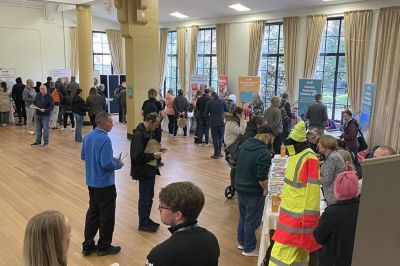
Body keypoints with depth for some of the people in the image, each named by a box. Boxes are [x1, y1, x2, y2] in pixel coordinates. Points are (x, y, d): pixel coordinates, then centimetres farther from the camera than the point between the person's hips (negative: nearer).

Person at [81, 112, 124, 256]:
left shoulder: (88, 136, 4)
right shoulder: (105, 139, -23)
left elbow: (83, 156, 14)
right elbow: (106, 164, -26)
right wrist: (119, 164, -8)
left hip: (91, 182, 8)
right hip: (105, 184, -8)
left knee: (92, 212, 18)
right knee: (107, 215, 7)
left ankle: (88, 245, 26)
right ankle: (104, 246, 19)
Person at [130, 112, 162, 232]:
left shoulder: (149, 132, 6)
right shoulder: (139, 135, -23)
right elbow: (137, 156, -28)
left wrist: (156, 152, 1)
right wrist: (153, 155, -20)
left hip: (150, 170, 9)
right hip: (144, 172, -9)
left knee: (149, 196, 19)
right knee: (144, 198, 4)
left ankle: (146, 219, 34)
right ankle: (143, 224, 19)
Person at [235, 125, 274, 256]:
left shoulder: (244, 144, 1)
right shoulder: (264, 153, -24)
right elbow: (262, 178, -26)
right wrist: (265, 189, -9)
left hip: (240, 187, 8)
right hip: (253, 192, -8)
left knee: (243, 216, 23)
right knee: (252, 220, 8)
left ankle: (242, 242, 39)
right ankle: (249, 249, 23)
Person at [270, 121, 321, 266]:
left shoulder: (309, 159, -20)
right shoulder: (296, 155, 10)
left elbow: (311, 190, -22)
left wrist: (307, 219, -21)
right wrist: (285, 201, 25)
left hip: (298, 216, -9)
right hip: (290, 212, 9)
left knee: (282, 253, -6)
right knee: (297, 253, 18)